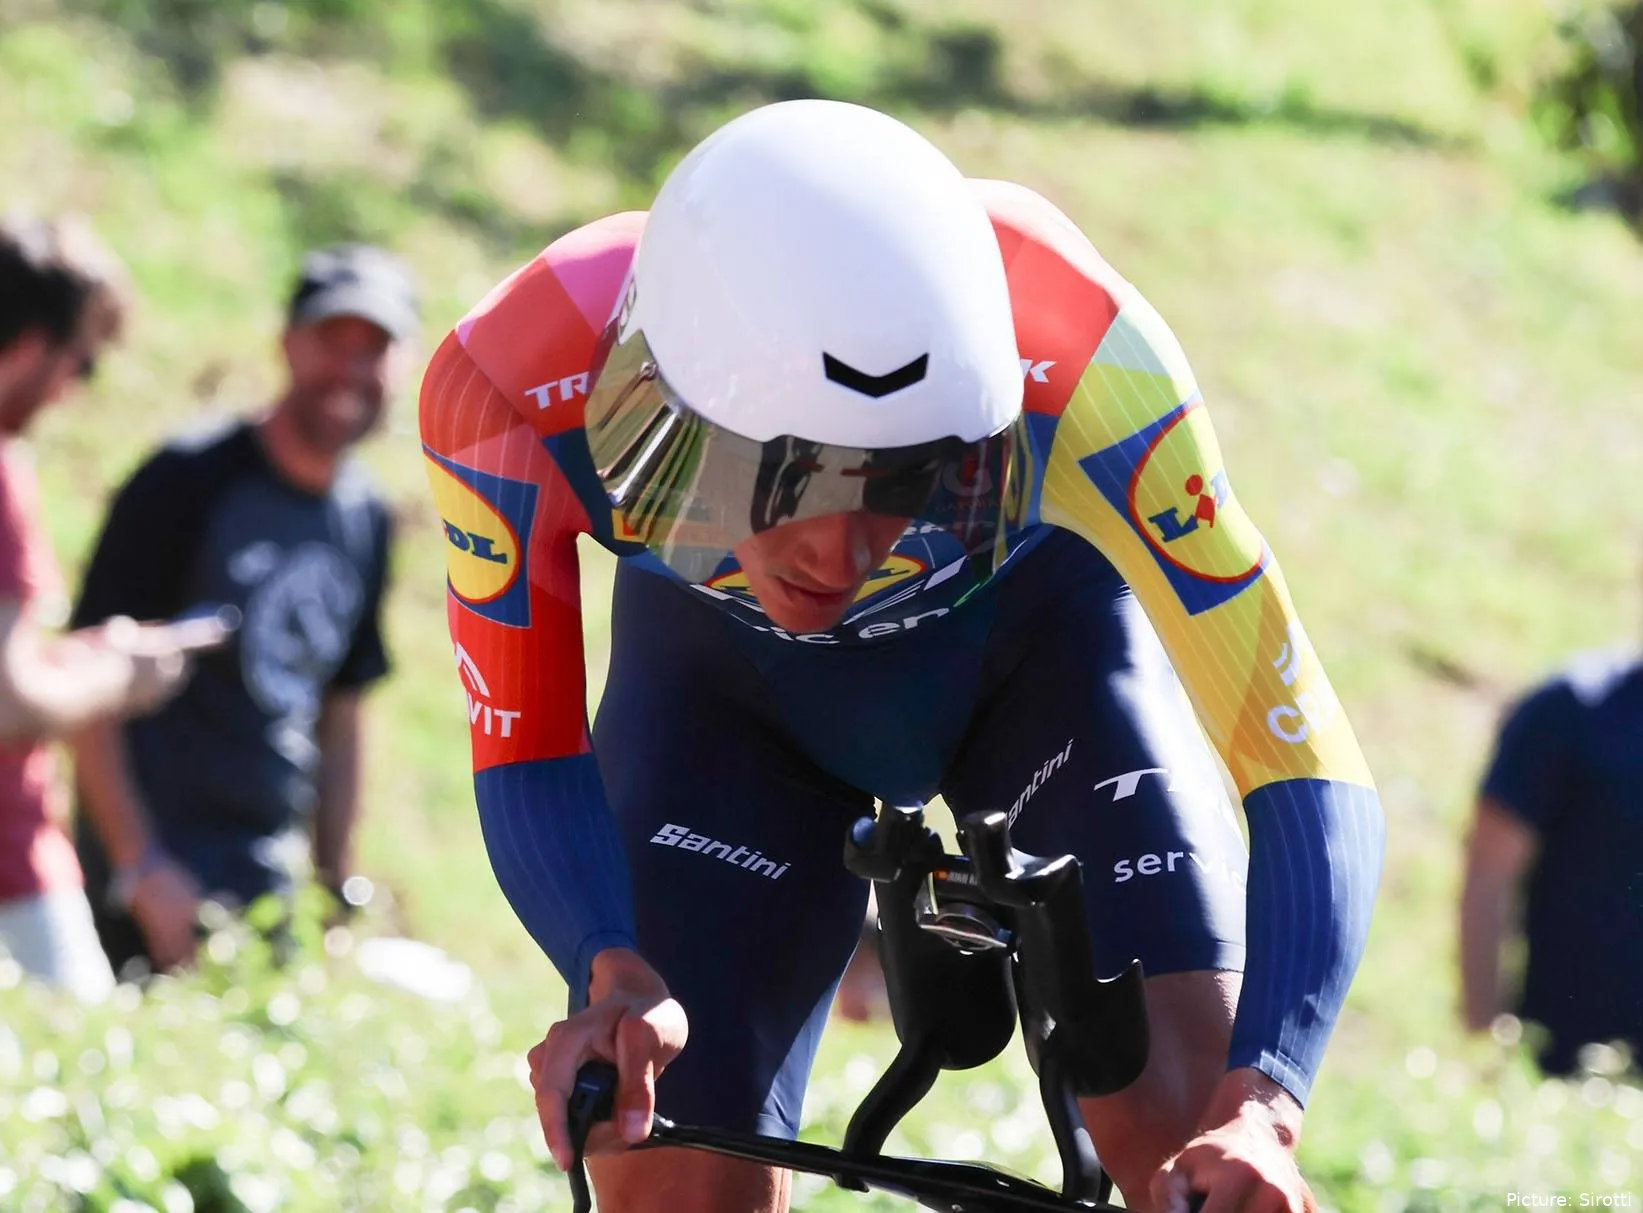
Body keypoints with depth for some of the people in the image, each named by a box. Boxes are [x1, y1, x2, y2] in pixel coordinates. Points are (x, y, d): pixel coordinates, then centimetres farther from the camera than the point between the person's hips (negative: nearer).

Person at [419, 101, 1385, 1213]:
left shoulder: (1072, 358, -40)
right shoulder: (509, 391, -37)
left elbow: (1303, 757, -37)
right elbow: (526, 756, -22)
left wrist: (1260, 1111, -51)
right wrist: (617, 974, -42)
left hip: (1031, 630, -1)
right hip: (724, 663, 1)